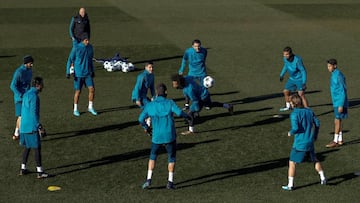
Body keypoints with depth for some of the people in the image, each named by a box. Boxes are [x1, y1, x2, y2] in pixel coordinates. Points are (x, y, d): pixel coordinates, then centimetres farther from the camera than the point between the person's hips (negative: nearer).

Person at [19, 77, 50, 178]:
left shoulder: (26, 94, 14)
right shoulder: (34, 96, -16)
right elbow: (33, 112, -21)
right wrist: (39, 126, -18)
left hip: (24, 126, 9)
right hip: (32, 127, -9)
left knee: (27, 147, 17)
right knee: (37, 147, -5)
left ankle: (23, 168, 20)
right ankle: (39, 171, -4)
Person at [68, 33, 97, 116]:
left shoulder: (90, 47, 2)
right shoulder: (77, 48, -14)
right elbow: (71, 60, -8)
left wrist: (93, 71, 18)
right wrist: (68, 72, -10)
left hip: (88, 73, 4)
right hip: (78, 74, -4)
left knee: (92, 89, -3)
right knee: (78, 91, 3)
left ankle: (90, 107, 15)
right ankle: (75, 109, 19)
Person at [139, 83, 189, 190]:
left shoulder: (149, 105, -1)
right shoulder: (169, 103, -8)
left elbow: (141, 119, 0)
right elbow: (179, 112, -22)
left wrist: (146, 127, 19)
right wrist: (187, 115, -2)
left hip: (156, 137, 2)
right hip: (170, 136, -2)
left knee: (153, 156, 21)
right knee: (172, 157, 15)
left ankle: (148, 179, 10)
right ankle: (170, 182, 11)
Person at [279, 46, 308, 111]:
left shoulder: (297, 60, -30)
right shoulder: (285, 58, -9)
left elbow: (303, 71, -25)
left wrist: (304, 82, -30)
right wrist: (282, 75, 22)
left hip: (300, 79, -7)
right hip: (292, 78, 7)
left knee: (301, 94, -19)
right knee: (286, 91, 14)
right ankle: (288, 106, 39)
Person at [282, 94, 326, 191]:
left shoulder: (294, 114, -15)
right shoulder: (309, 111, 4)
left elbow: (295, 128, -25)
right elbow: (317, 123, 8)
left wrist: (290, 133, -4)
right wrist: (315, 136, 20)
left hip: (299, 144, -6)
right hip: (310, 142, 6)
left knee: (292, 163, 4)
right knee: (315, 160, 25)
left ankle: (290, 185, 4)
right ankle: (323, 179, 27)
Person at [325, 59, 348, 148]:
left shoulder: (339, 75, -20)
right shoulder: (334, 74, 9)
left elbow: (343, 91, -21)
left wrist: (341, 105, -22)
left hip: (340, 103, -9)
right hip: (336, 102, 9)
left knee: (337, 121, -4)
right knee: (339, 120, 12)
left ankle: (335, 141, 2)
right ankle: (340, 140, 18)